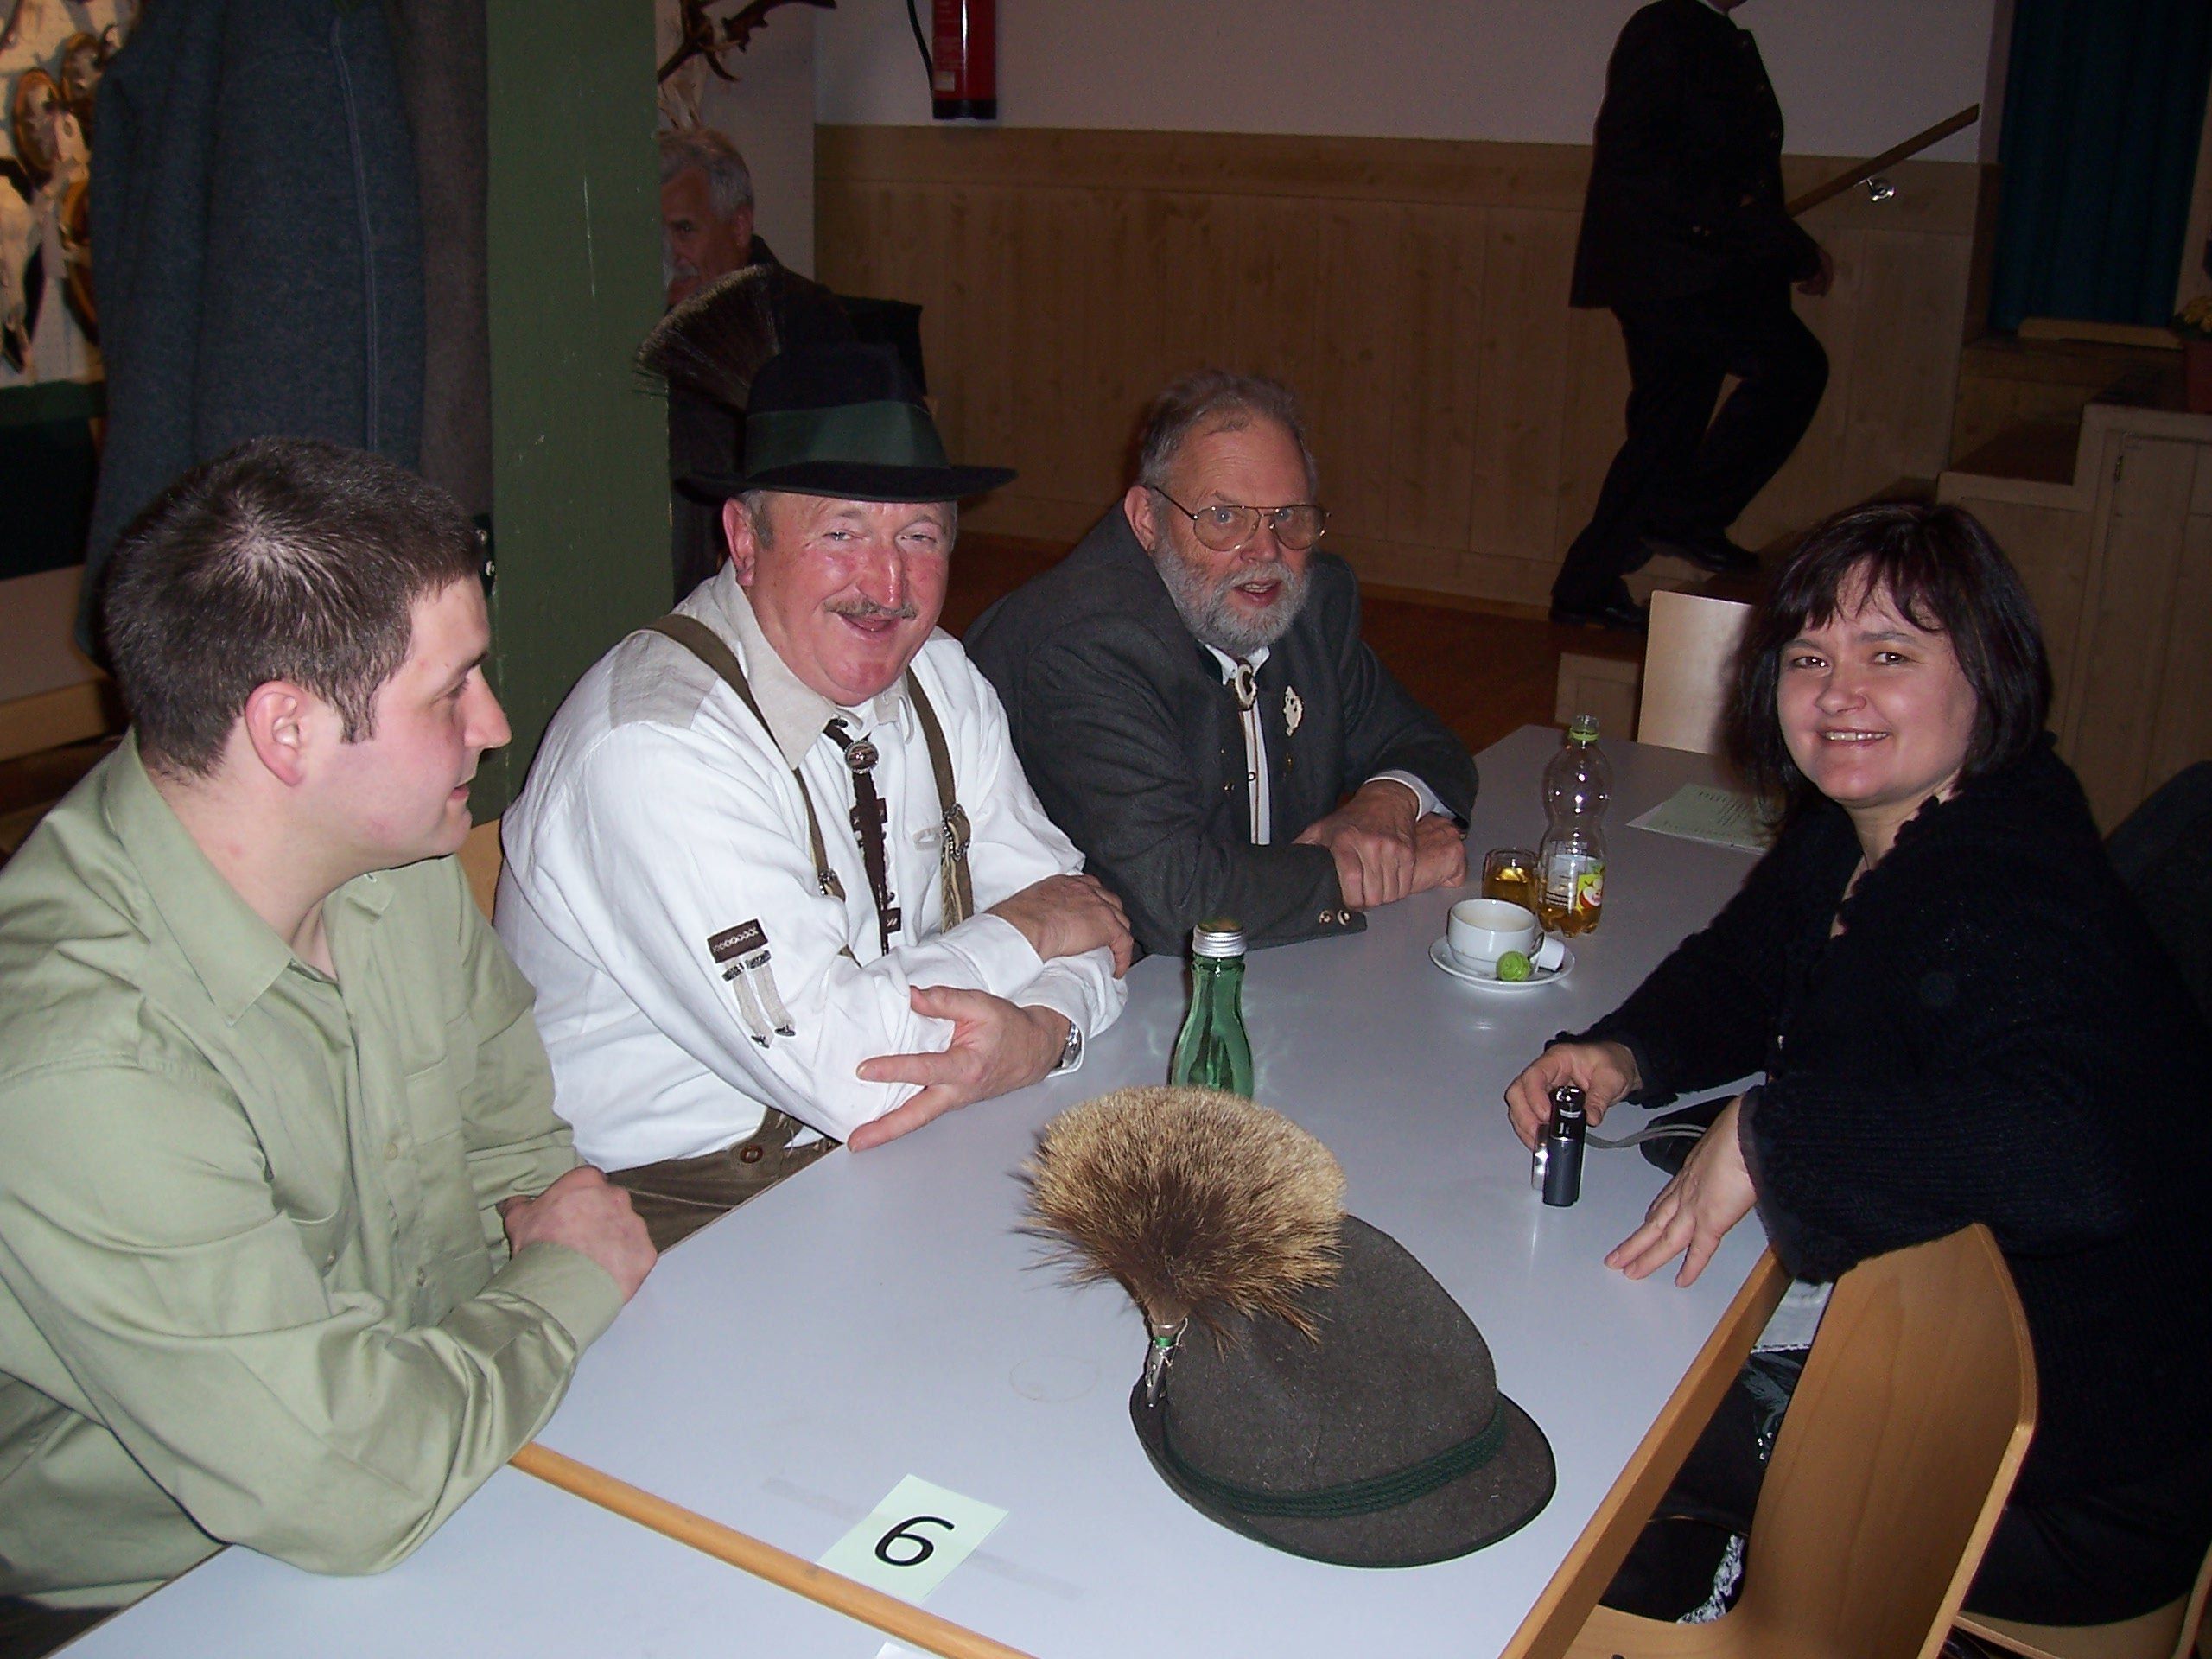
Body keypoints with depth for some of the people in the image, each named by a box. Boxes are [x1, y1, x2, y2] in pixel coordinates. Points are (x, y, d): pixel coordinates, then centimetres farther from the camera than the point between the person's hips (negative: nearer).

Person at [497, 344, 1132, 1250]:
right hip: (675, 1210, -7)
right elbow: (844, 1071, -27)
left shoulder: (940, 683, 2)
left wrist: (1038, 1031, -19)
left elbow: (1083, 919, 4)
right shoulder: (653, 742, -23)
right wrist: (1019, 929, -12)